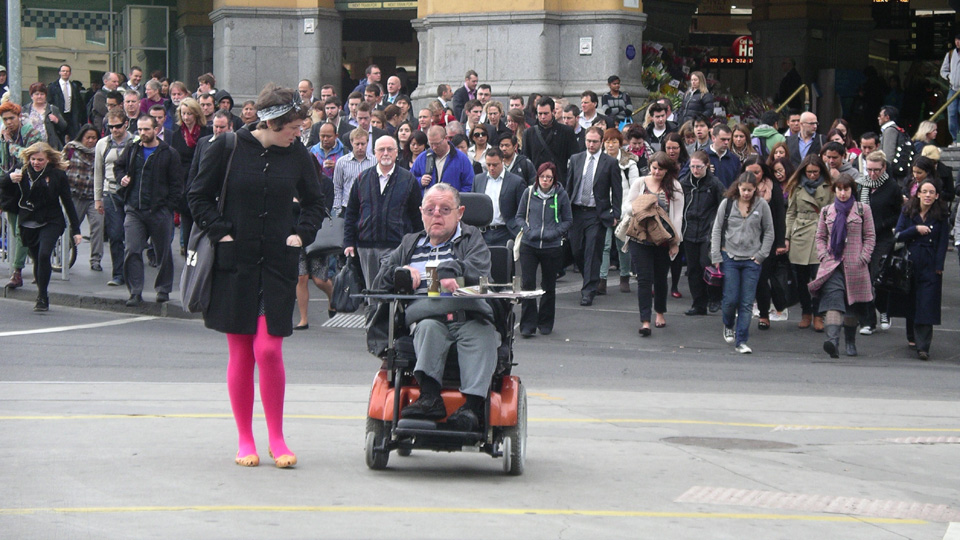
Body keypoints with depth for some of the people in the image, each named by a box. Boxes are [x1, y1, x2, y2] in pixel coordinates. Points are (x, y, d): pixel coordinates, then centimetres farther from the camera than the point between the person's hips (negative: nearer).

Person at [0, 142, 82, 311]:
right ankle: (42, 297, 22)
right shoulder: (24, 174, 1)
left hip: (51, 222, -3)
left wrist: (75, 230, -1)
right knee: (37, 260, 7)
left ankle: (42, 297, -15)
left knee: (44, 255, -21)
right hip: (29, 224, 3)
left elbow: (67, 202, 0)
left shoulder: (58, 175, -4)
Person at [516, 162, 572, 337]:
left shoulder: (561, 195, 0)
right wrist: (526, 230, -8)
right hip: (529, 245, 0)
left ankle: (545, 323, 23)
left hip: (552, 247, 0)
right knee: (527, 284, -7)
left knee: (548, 286, 9)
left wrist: (555, 233, -8)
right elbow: (520, 216, 11)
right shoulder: (529, 192, 2)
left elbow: (568, 220, 7)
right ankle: (528, 325, -2)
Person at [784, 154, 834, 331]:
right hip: (799, 238, 2)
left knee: (818, 278, -9)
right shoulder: (797, 187, 9)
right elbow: (791, 213, 13)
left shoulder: (828, 187, 5)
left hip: (821, 237, -2)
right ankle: (806, 313, 19)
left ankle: (818, 316, 0)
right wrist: (787, 237, 8)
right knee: (802, 278, 6)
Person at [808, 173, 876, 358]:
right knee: (833, 301, -19)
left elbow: (870, 237, 5)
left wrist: (863, 258, -5)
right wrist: (824, 256, 0)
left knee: (853, 307, 7)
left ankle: (850, 342, 23)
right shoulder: (827, 211, 13)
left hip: (855, 266, 0)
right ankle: (832, 340, -33)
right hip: (832, 265, 0)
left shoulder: (863, 209, 6)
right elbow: (820, 237, 16)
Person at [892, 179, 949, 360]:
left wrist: (938, 267, -8)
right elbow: (898, 236, -1)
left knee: (926, 305, -10)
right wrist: (916, 229, -16)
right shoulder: (908, 212, 4)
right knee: (910, 302, 12)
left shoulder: (941, 216, 0)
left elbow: (942, 243, 0)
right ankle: (912, 337, 31)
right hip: (910, 263, 2)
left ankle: (923, 347, -15)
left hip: (930, 266, -2)